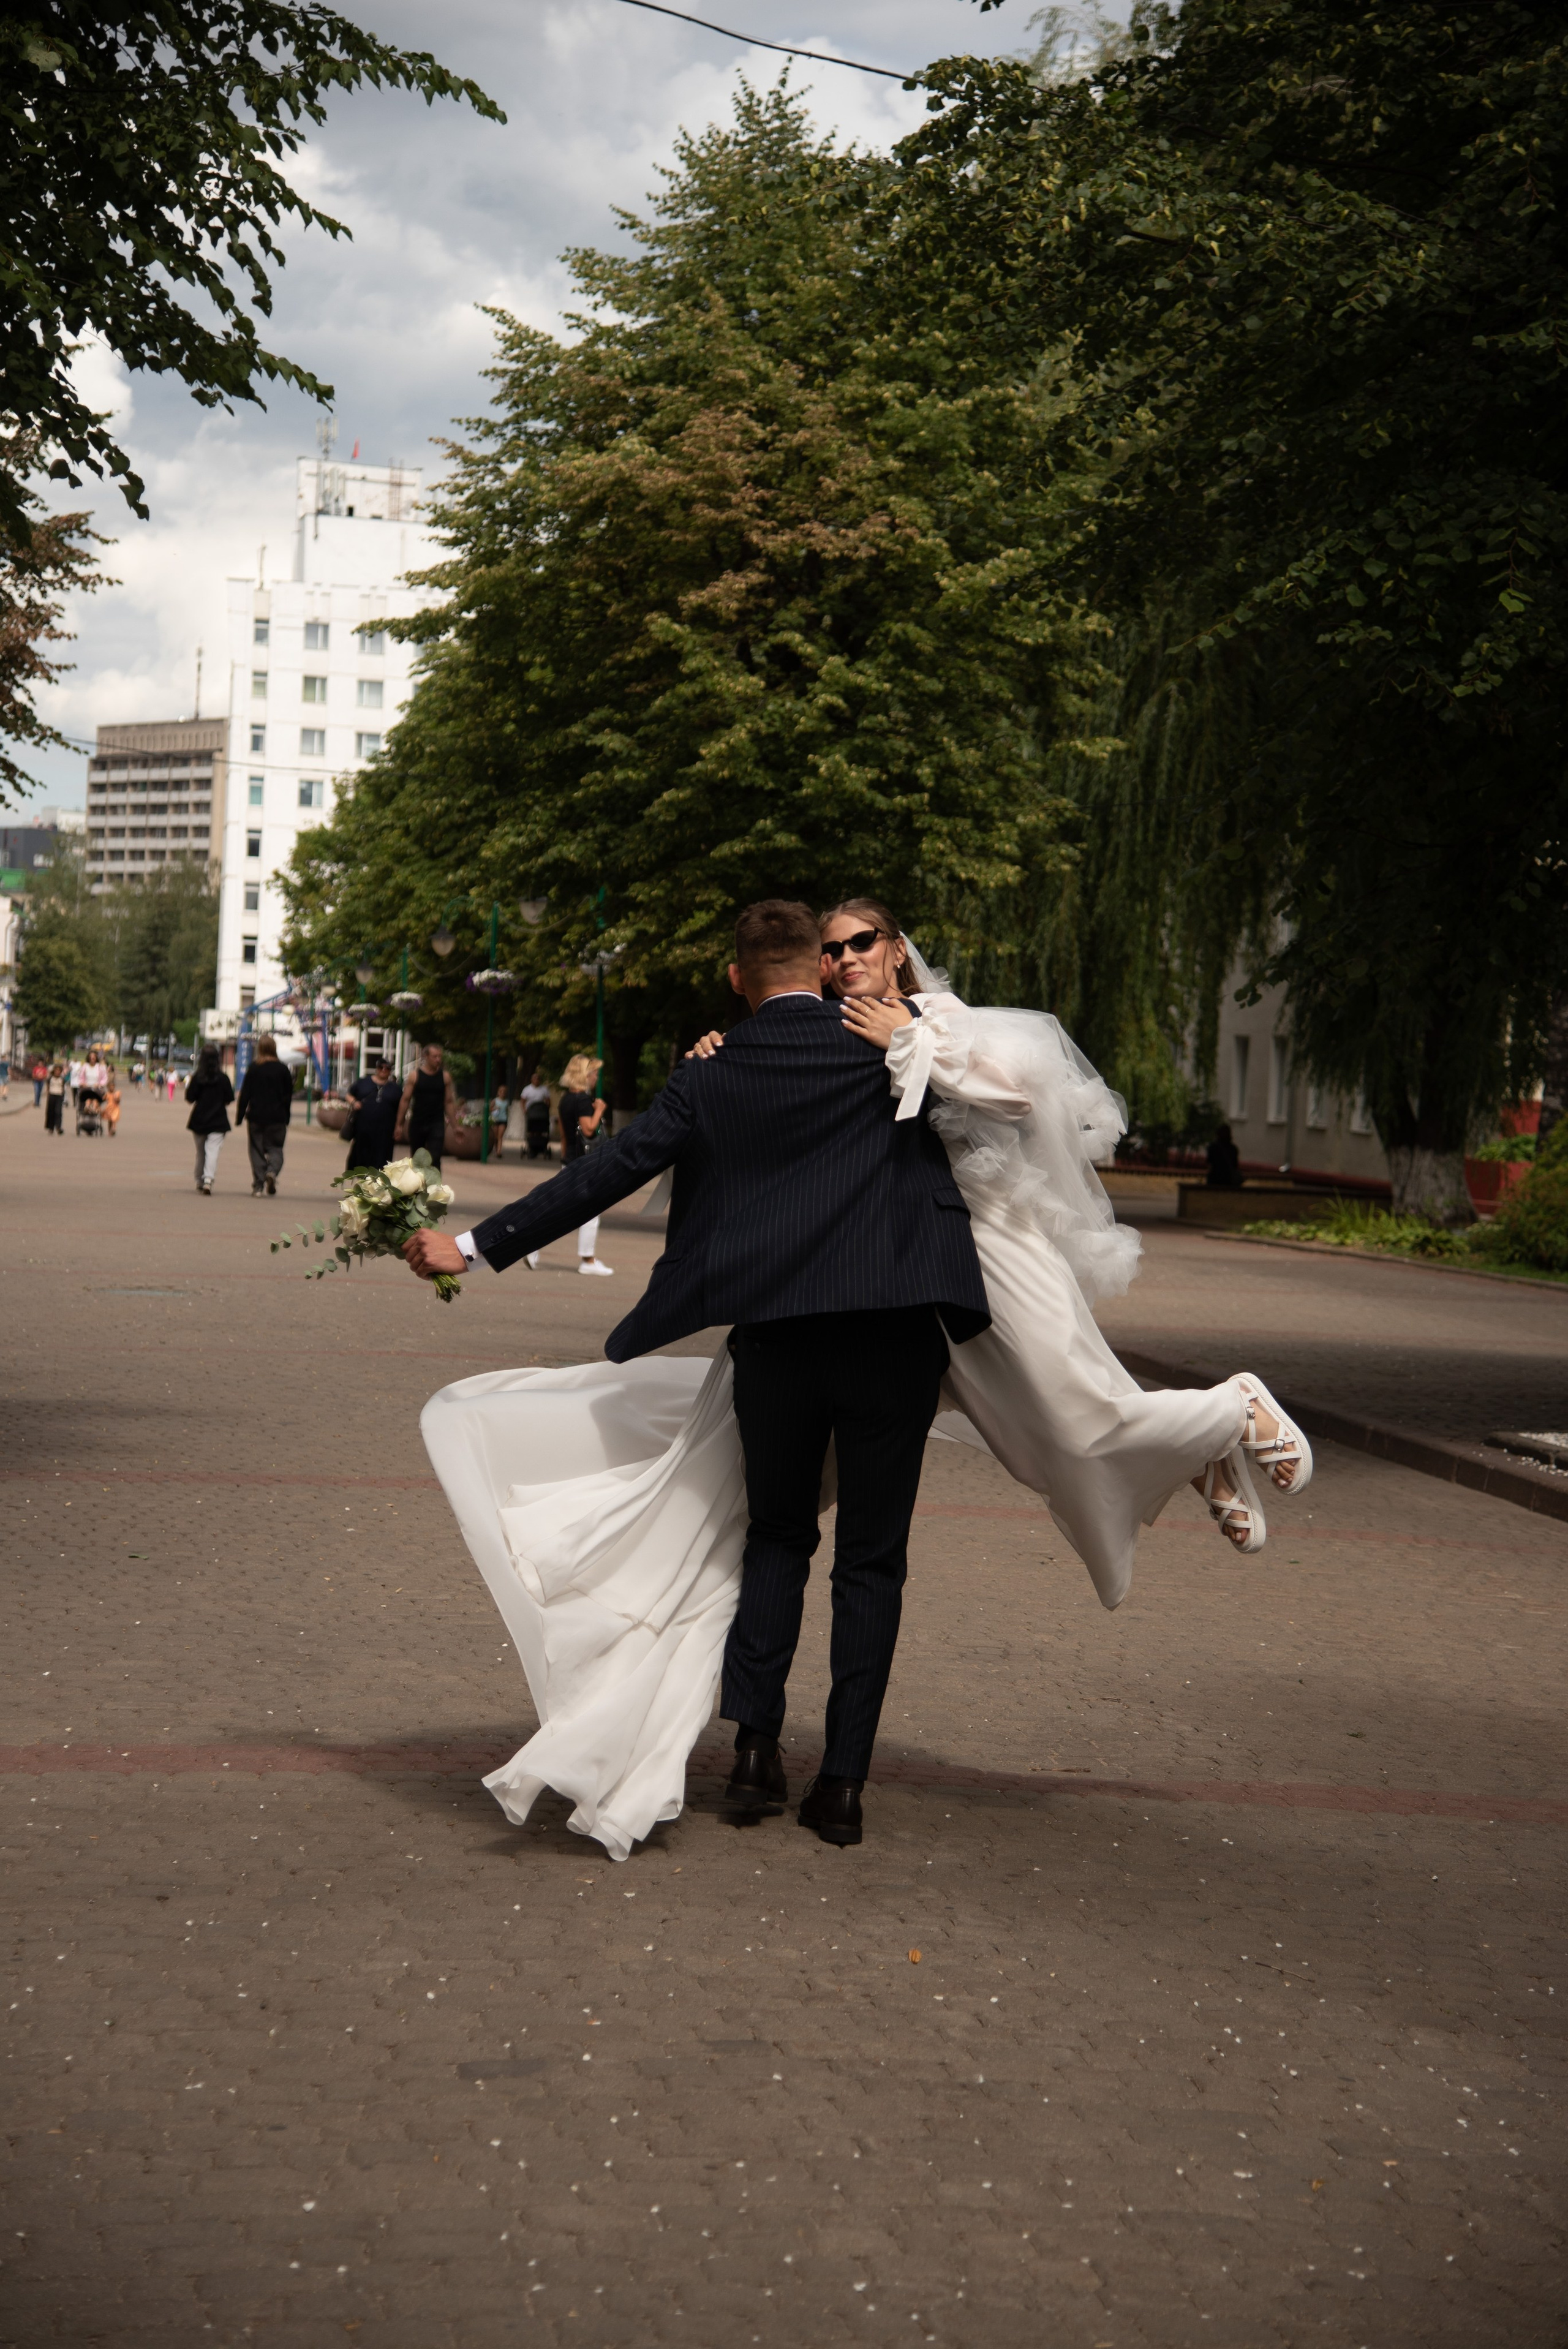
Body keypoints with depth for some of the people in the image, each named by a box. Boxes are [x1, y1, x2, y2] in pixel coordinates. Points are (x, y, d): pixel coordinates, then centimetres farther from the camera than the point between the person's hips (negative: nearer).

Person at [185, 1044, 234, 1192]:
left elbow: (190, 1098, -5)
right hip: (218, 1121, -2)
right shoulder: (223, 1078, -7)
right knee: (213, 1151, -8)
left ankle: (200, 1181, 26)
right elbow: (230, 1098, -3)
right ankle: (208, 1180, -26)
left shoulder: (197, 1077, -7)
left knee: (200, 1152, 17)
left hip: (199, 1120, 2)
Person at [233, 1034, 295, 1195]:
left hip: (256, 1116, 0)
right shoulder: (283, 1070, 0)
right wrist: (286, 1118, 13)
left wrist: (240, 1117, 3)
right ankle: (272, 1171, -21)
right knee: (275, 1148, 8)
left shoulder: (254, 1068, -3)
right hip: (277, 1117, 0)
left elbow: (245, 1094, -2)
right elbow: (289, 1095, 4)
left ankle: (258, 1186, 3)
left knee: (257, 1150, 6)